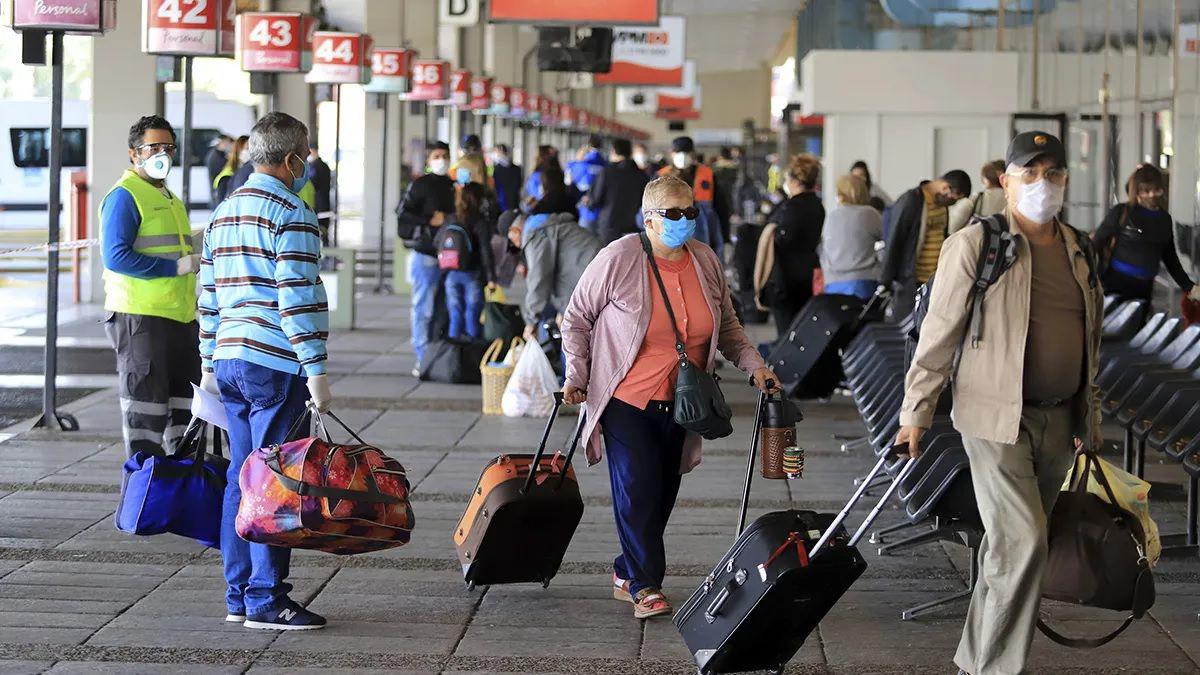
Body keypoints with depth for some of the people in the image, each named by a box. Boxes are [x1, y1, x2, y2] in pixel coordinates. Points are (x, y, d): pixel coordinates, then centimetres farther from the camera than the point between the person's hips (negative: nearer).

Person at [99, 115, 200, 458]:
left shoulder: (170, 199, 22)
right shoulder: (124, 195, -7)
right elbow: (116, 256, -18)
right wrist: (177, 266, -18)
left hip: (180, 317, 9)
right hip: (141, 317, -9)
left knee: (184, 410, 10)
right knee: (145, 411, -7)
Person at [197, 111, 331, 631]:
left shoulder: (222, 215, 17)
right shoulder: (292, 216, -10)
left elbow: (209, 296, 20)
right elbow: (298, 298, -16)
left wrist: (210, 363, 24)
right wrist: (316, 370, -16)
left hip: (230, 359, 8)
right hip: (275, 364, -8)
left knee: (242, 478, 12)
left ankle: (239, 595, 14)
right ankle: (265, 600, -4)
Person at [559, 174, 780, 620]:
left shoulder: (705, 261, 1)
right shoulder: (619, 259, -14)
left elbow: (726, 327, 15)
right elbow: (577, 317, -3)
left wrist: (754, 366, 2)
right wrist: (576, 375, -8)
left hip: (679, 402, 5)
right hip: (625, 399, -5)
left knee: (662, 494, 9)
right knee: (637, 490, -12)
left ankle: (626, 574, 25)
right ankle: (645, 586, -2)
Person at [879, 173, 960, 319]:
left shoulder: (942, 204, 9)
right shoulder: (910, 202, -14)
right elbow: (894, 242, -12)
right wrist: (887, 281, -10)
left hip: (935, 281, 7)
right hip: (909, 282, -7)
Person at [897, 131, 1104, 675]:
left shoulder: (1080, 252, 11)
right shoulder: (973, 246, -7)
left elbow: (1090, 341, 19)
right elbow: (939, 332, -6)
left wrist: (1090, 420, 20)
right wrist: (916, 413, -6)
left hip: (1058, 421, 6)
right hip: (996, 418, -6)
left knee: (1008, 544, 13)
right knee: (1023, 540, -14)